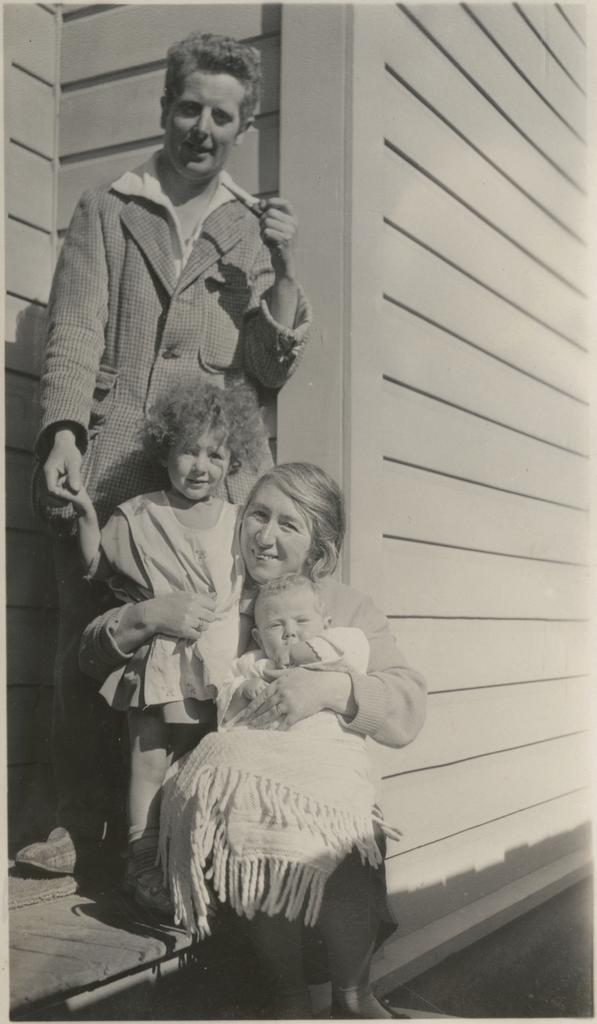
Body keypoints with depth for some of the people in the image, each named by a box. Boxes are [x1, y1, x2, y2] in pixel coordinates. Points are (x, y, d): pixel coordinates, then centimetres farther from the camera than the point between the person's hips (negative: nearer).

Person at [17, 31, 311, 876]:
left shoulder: (255, 231, 17)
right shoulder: (106, 211, 14)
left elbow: (274, 371, 10)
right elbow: (74, 332, 2)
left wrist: (282, 272, -5)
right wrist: (64, 435, -13)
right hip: (104, 467, 0)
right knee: (88, 647, -3)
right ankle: (87, 823, 8)